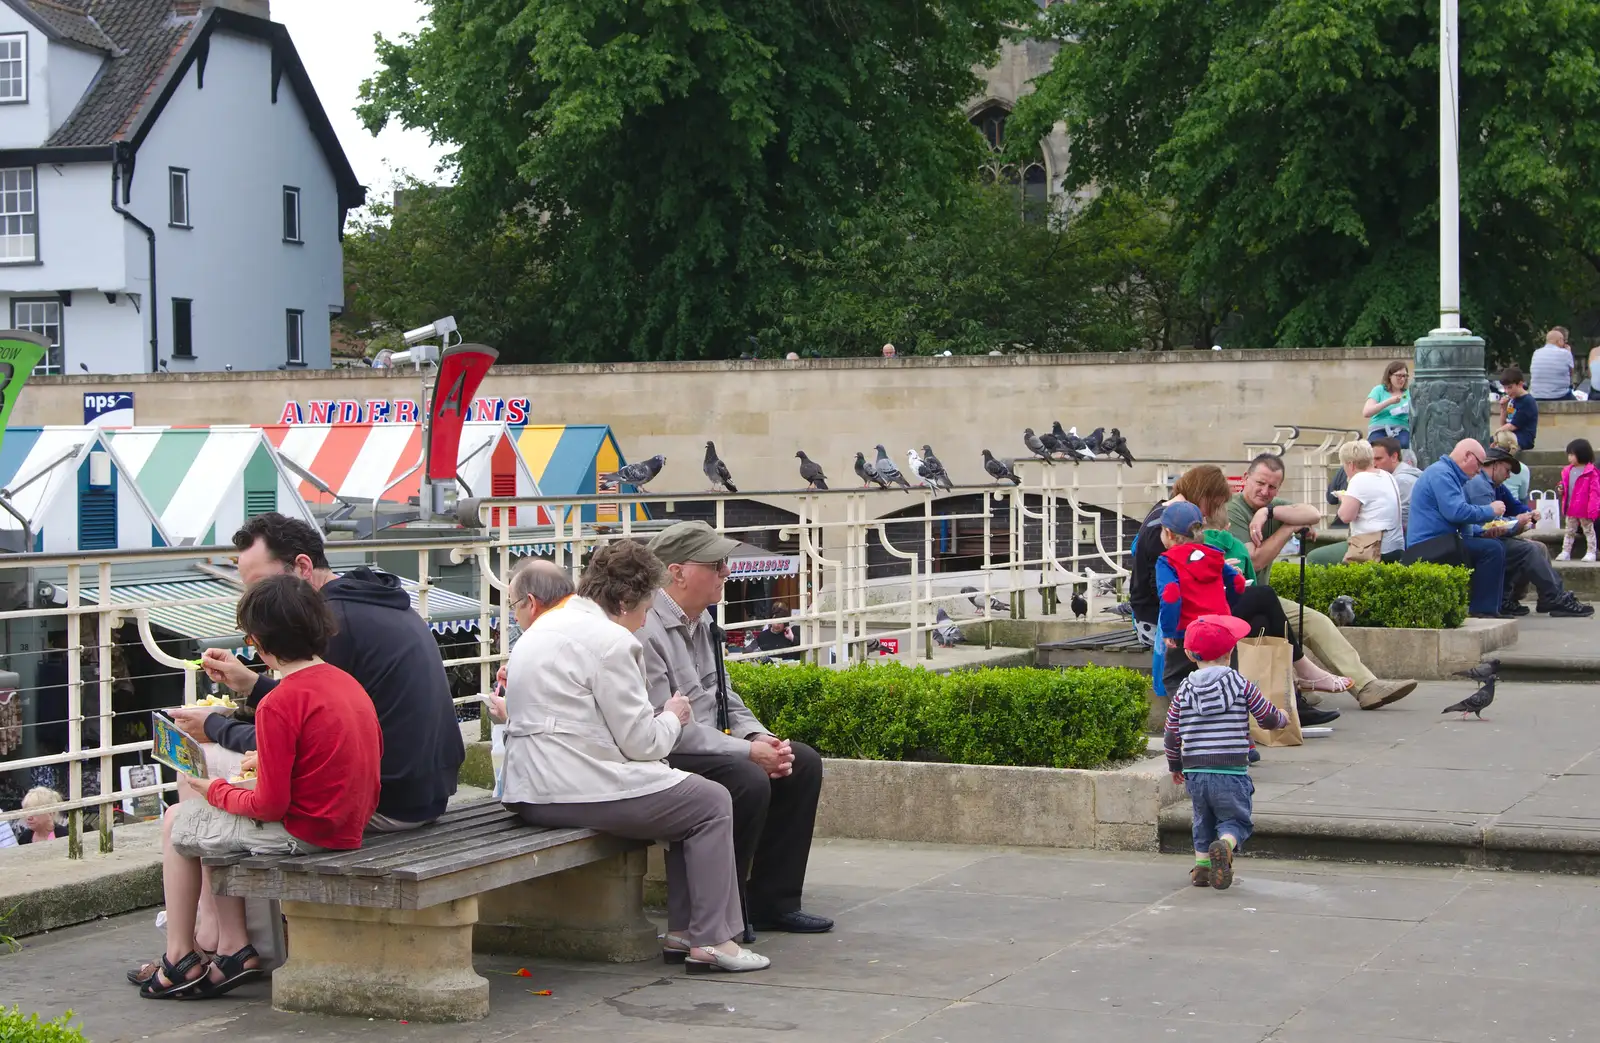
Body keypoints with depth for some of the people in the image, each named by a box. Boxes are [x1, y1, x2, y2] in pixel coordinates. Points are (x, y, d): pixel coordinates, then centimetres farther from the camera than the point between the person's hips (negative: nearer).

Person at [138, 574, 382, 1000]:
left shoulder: (279, 704, -20)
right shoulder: (347, 683, 5)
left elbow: (270, 805, -19)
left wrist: (215, 790, -1)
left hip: (301, 833, -9)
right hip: (348, 827, 9)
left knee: (178, 821, 12)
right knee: (212, 823, 24)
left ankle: (180, 959, 19)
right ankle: (233, 948, 17)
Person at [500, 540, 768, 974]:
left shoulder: (542, 630, 19)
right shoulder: (610, 639, -13)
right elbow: (641, 742, -13)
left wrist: (661, 717, 21)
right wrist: (673, 717, 9)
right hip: (579, 794, -10)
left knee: (687, 800, 23)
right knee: (712, 803, 4)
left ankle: (683, 931, 19)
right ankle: (712, 940, 1)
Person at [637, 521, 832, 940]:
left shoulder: (701, 622, 11)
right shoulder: (645, 633, -21)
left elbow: (725, 700, 19)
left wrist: (761, 739, -2)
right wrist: (748, 751, -21)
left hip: (708, 744, 10)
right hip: (662, 760, -10)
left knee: (803, 763, 5)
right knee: (748, 781, -31)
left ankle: (771, 901, 8)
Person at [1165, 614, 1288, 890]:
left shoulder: (1184, 691, 5)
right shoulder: (1241, 685, -2)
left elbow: (1170, 735, 9)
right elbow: (1268, 718, 7)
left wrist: (1175, 765, 25)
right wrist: (1282, 718, 31)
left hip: (1194, 772, 3)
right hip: (1231, 772, -3)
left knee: (1204, 820, 22)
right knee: (1235, 820, 6)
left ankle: (1202, 867, 14)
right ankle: (1224, 846, -24)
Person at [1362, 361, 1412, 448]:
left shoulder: (1409, 392, 16)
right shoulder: (1379, 390, 8)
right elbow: (1366, 412, -6)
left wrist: (1412, 413, -8)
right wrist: (1389, 402, -12)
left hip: (1401, 429, 2)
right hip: (1379, 429, -2)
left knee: (1403, 444, -34)